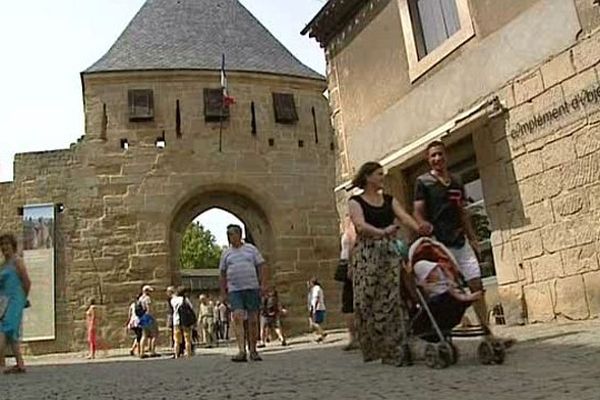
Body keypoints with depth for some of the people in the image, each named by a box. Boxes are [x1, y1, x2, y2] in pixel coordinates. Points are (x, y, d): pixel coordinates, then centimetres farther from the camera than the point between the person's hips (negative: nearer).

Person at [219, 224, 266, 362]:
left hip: (252, 288, 0)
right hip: (234, 290, 0)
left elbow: (261, 267, 8)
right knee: (237, 318, -16)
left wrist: (262, 284, -2)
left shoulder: (251, 249, 9)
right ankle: (242, 351, -21)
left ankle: (253, 351, 13)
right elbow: (223, 275, 15)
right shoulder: (226, 253, 12)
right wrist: (223, 293, 9)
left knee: (253, 320, 2)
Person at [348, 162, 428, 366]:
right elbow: (361, 225, -12)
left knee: (391, 300, -4)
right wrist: (382, 232, -30)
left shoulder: (389, 200, 18)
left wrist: (418, 227, -21)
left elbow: (404, 216, 1)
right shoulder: (355, 201, 5)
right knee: (366, 301, -6)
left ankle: (392, 351, 3)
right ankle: (372, 349, 6)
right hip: (367, 253, -3)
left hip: (390, 252, 3)